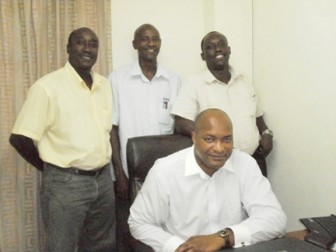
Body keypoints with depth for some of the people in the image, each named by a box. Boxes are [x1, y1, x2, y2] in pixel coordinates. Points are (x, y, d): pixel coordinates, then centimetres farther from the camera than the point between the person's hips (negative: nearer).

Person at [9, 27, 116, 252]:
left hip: (103, 179, 6)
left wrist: (101, 169, 7)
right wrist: (54, 168, -3)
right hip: (66, 183, -6)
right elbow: (20, 139, -12)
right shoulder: (48, 86, -12)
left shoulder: (105, 84, 7)